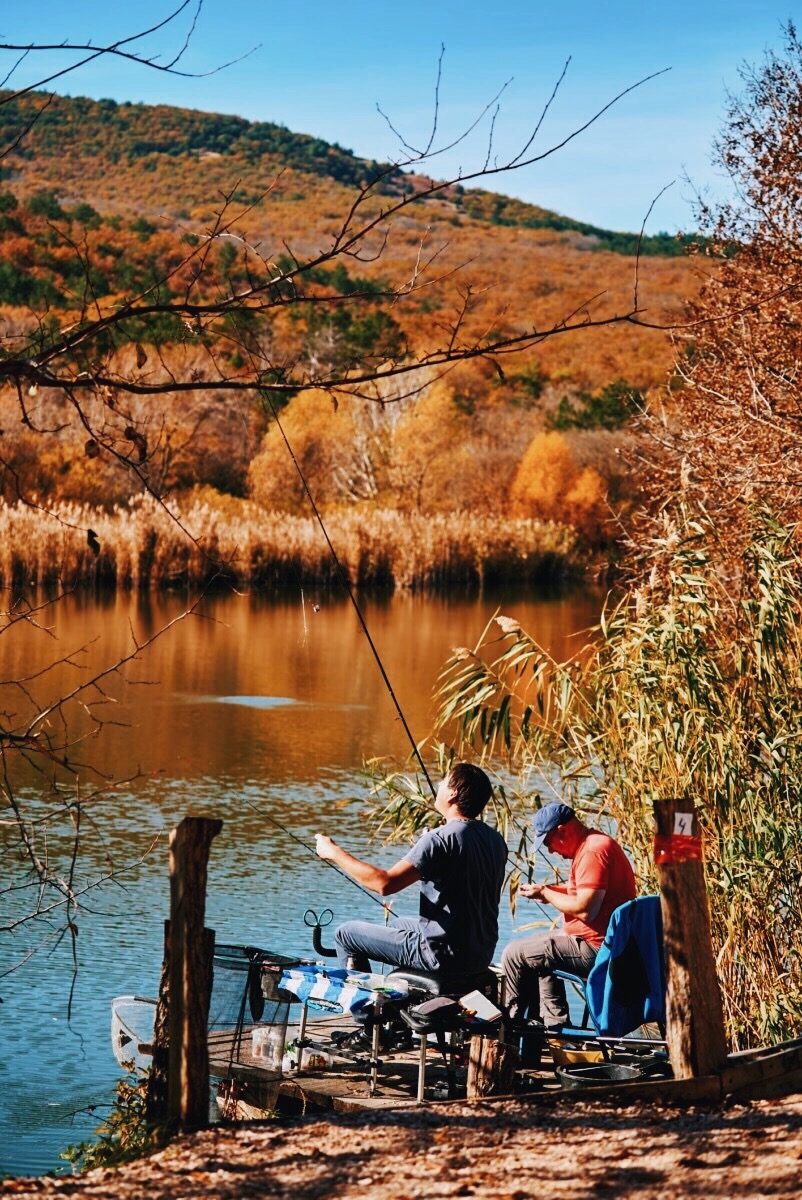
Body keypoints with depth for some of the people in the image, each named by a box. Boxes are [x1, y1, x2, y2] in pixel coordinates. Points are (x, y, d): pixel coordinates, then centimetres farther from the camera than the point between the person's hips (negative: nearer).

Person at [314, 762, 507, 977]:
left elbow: (385, 883, -26)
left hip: (445, 957, -8)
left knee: (346, 934, 8)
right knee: (398, 923, 35)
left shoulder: (441, 839, -21)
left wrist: (334, 853, -14)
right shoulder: (496, 840, 3)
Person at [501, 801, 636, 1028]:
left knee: (514, 955, -4)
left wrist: (545, 894, -13)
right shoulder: (596, 843, 12)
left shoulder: (593, 851, -21)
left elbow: (585, 910, -27)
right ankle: (553, 1022, 28)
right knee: (539, 945, 31)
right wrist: (550, 890, 8)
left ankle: (512, 1023, 15)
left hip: (595, 949, -11)